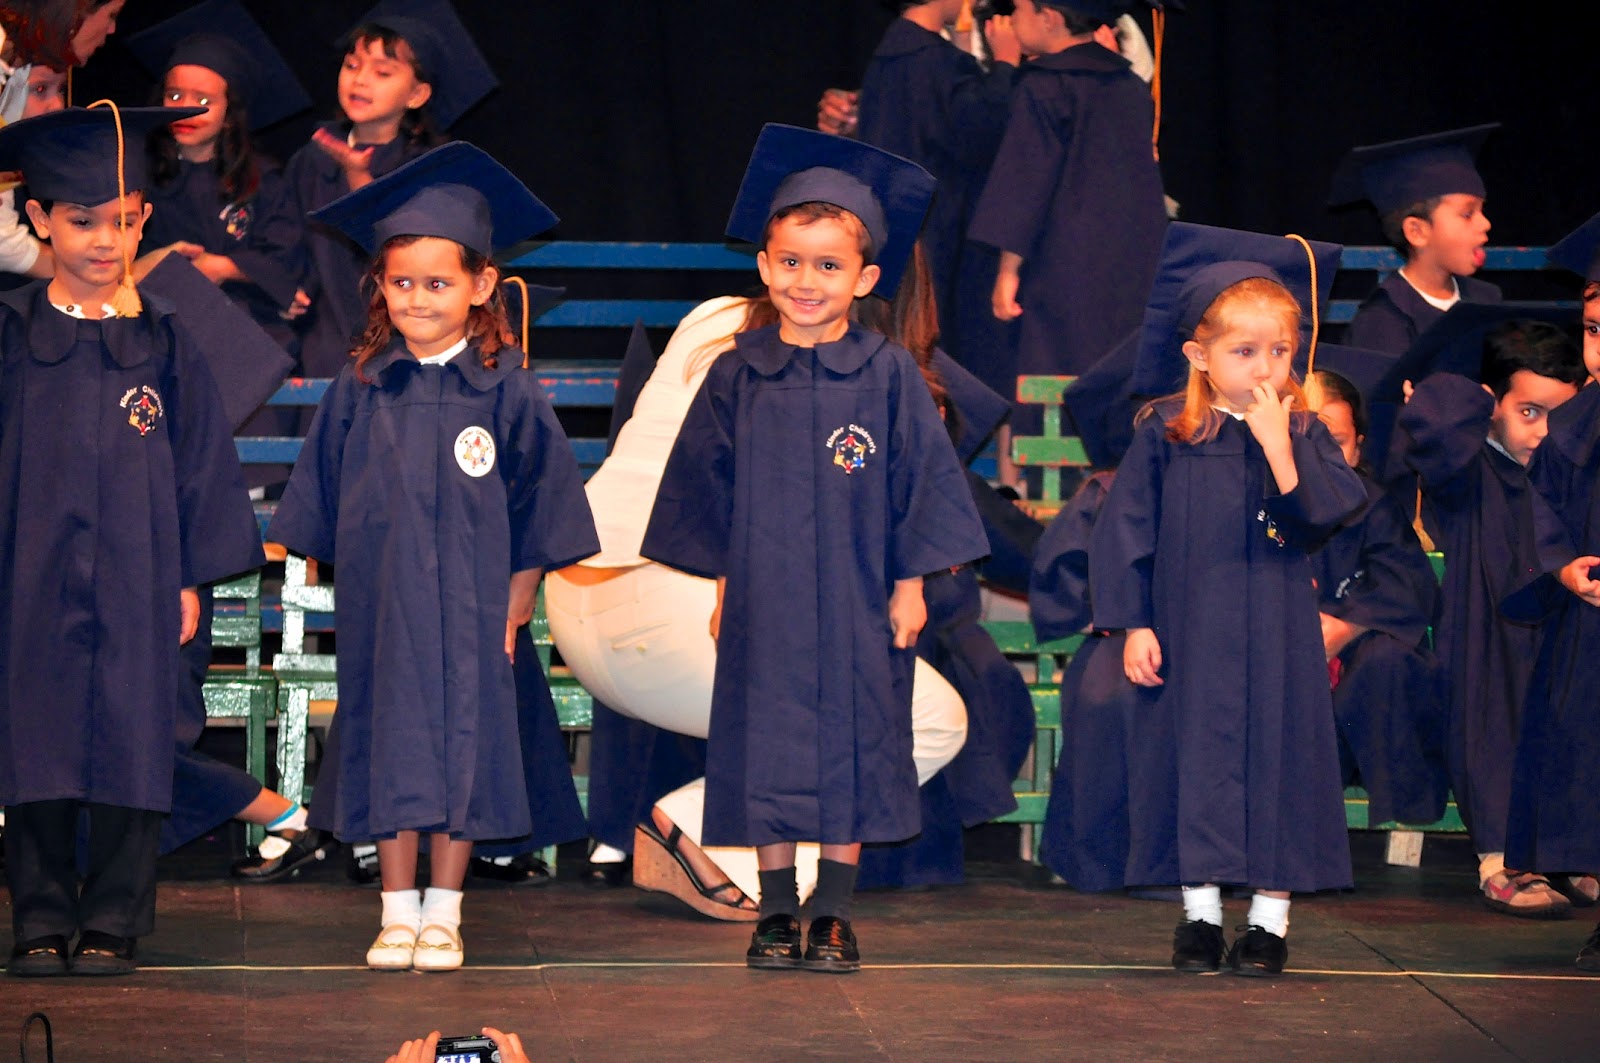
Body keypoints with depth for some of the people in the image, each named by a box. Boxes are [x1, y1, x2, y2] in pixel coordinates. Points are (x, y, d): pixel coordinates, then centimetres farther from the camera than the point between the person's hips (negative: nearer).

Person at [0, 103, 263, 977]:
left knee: (129, 752, 1)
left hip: (135, 585, 0)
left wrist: (190, 577, 1)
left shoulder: (163, 344, 3)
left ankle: (114, 924, 9)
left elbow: (198, 463, 5)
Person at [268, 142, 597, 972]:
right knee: (390, 749, 5)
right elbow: (325, 511, 8)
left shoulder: (506, 391, -5)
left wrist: (512, 609, -2)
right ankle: (398, 915, 14)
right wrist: (359, 586, 5)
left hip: (472, 614, -1)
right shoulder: (360, 391, 1)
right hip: (381, 614, 2)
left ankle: (443, 917, 14)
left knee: (462, 754, 3)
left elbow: (538, 506, 0)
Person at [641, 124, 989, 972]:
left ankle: (833, 917, 14)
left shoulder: (888, 377, -4)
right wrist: (721, 583, 7)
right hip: (763, 604, 1)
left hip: (857, 607, -1)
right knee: (769, 755, 5)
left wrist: (910, 585, -1)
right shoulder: (739, 377, 1)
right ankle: (776, 916, 15)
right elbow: (709, 483, 8)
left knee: (849, 756, 4)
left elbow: (921, 480, 1)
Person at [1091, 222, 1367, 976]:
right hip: (1188, 635, 0)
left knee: (1277, 756, 2)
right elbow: (1125, 530, 1)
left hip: (1277, 638, 0)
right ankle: (1200, 913, 16)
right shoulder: (1164, 435, -1)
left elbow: (1325, 515, -14)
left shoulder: (1303, 432, 0)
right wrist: (1132, 624, -4)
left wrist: (1279, 445, -23)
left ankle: (1270, 918, 12)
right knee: (1195, 758, 4)